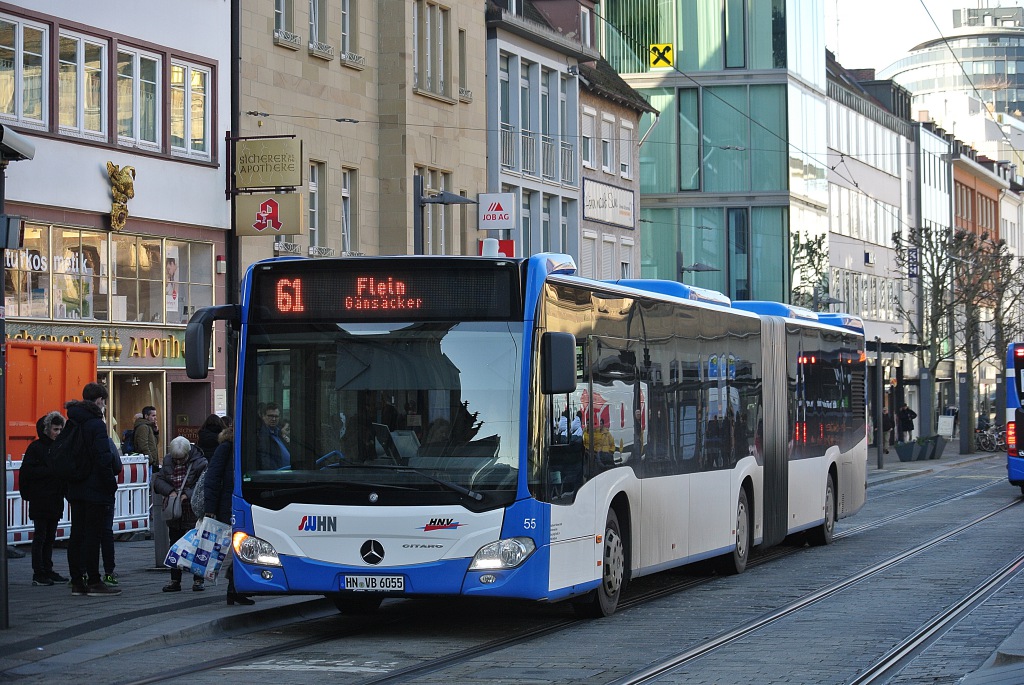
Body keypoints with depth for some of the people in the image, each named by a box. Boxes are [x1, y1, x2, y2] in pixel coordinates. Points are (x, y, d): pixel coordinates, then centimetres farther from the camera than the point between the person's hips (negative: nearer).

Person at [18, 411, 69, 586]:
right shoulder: (36, 447, -7)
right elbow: (28, 471, -14)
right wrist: (51, 470, -19)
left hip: (55, 499, 7)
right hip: (40, 501, -7)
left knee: (50, 537, 10)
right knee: (40, 537, -4)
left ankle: (48, 571, 15)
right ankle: (38, 574, -2)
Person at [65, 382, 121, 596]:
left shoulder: (71, 424, 11)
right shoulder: (96, 424, -13)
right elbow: (103, 458, -18)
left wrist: (70, 479, 17)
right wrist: (112, 484, -12)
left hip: (75, 488, 8)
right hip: (95, 488, -8)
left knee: (77, 534, 9)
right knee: (92, 534, -5)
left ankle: (77, 582, 11)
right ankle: (94, 582, -3)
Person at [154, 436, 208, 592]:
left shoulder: (200, 463, -10)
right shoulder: (168, 462, 4)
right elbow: (158, 481, 1)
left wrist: (187, 495, -24)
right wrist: (170, 491, -16)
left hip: (194, 513, -5)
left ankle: (198, 580, 9)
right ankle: (175, 581, 18)